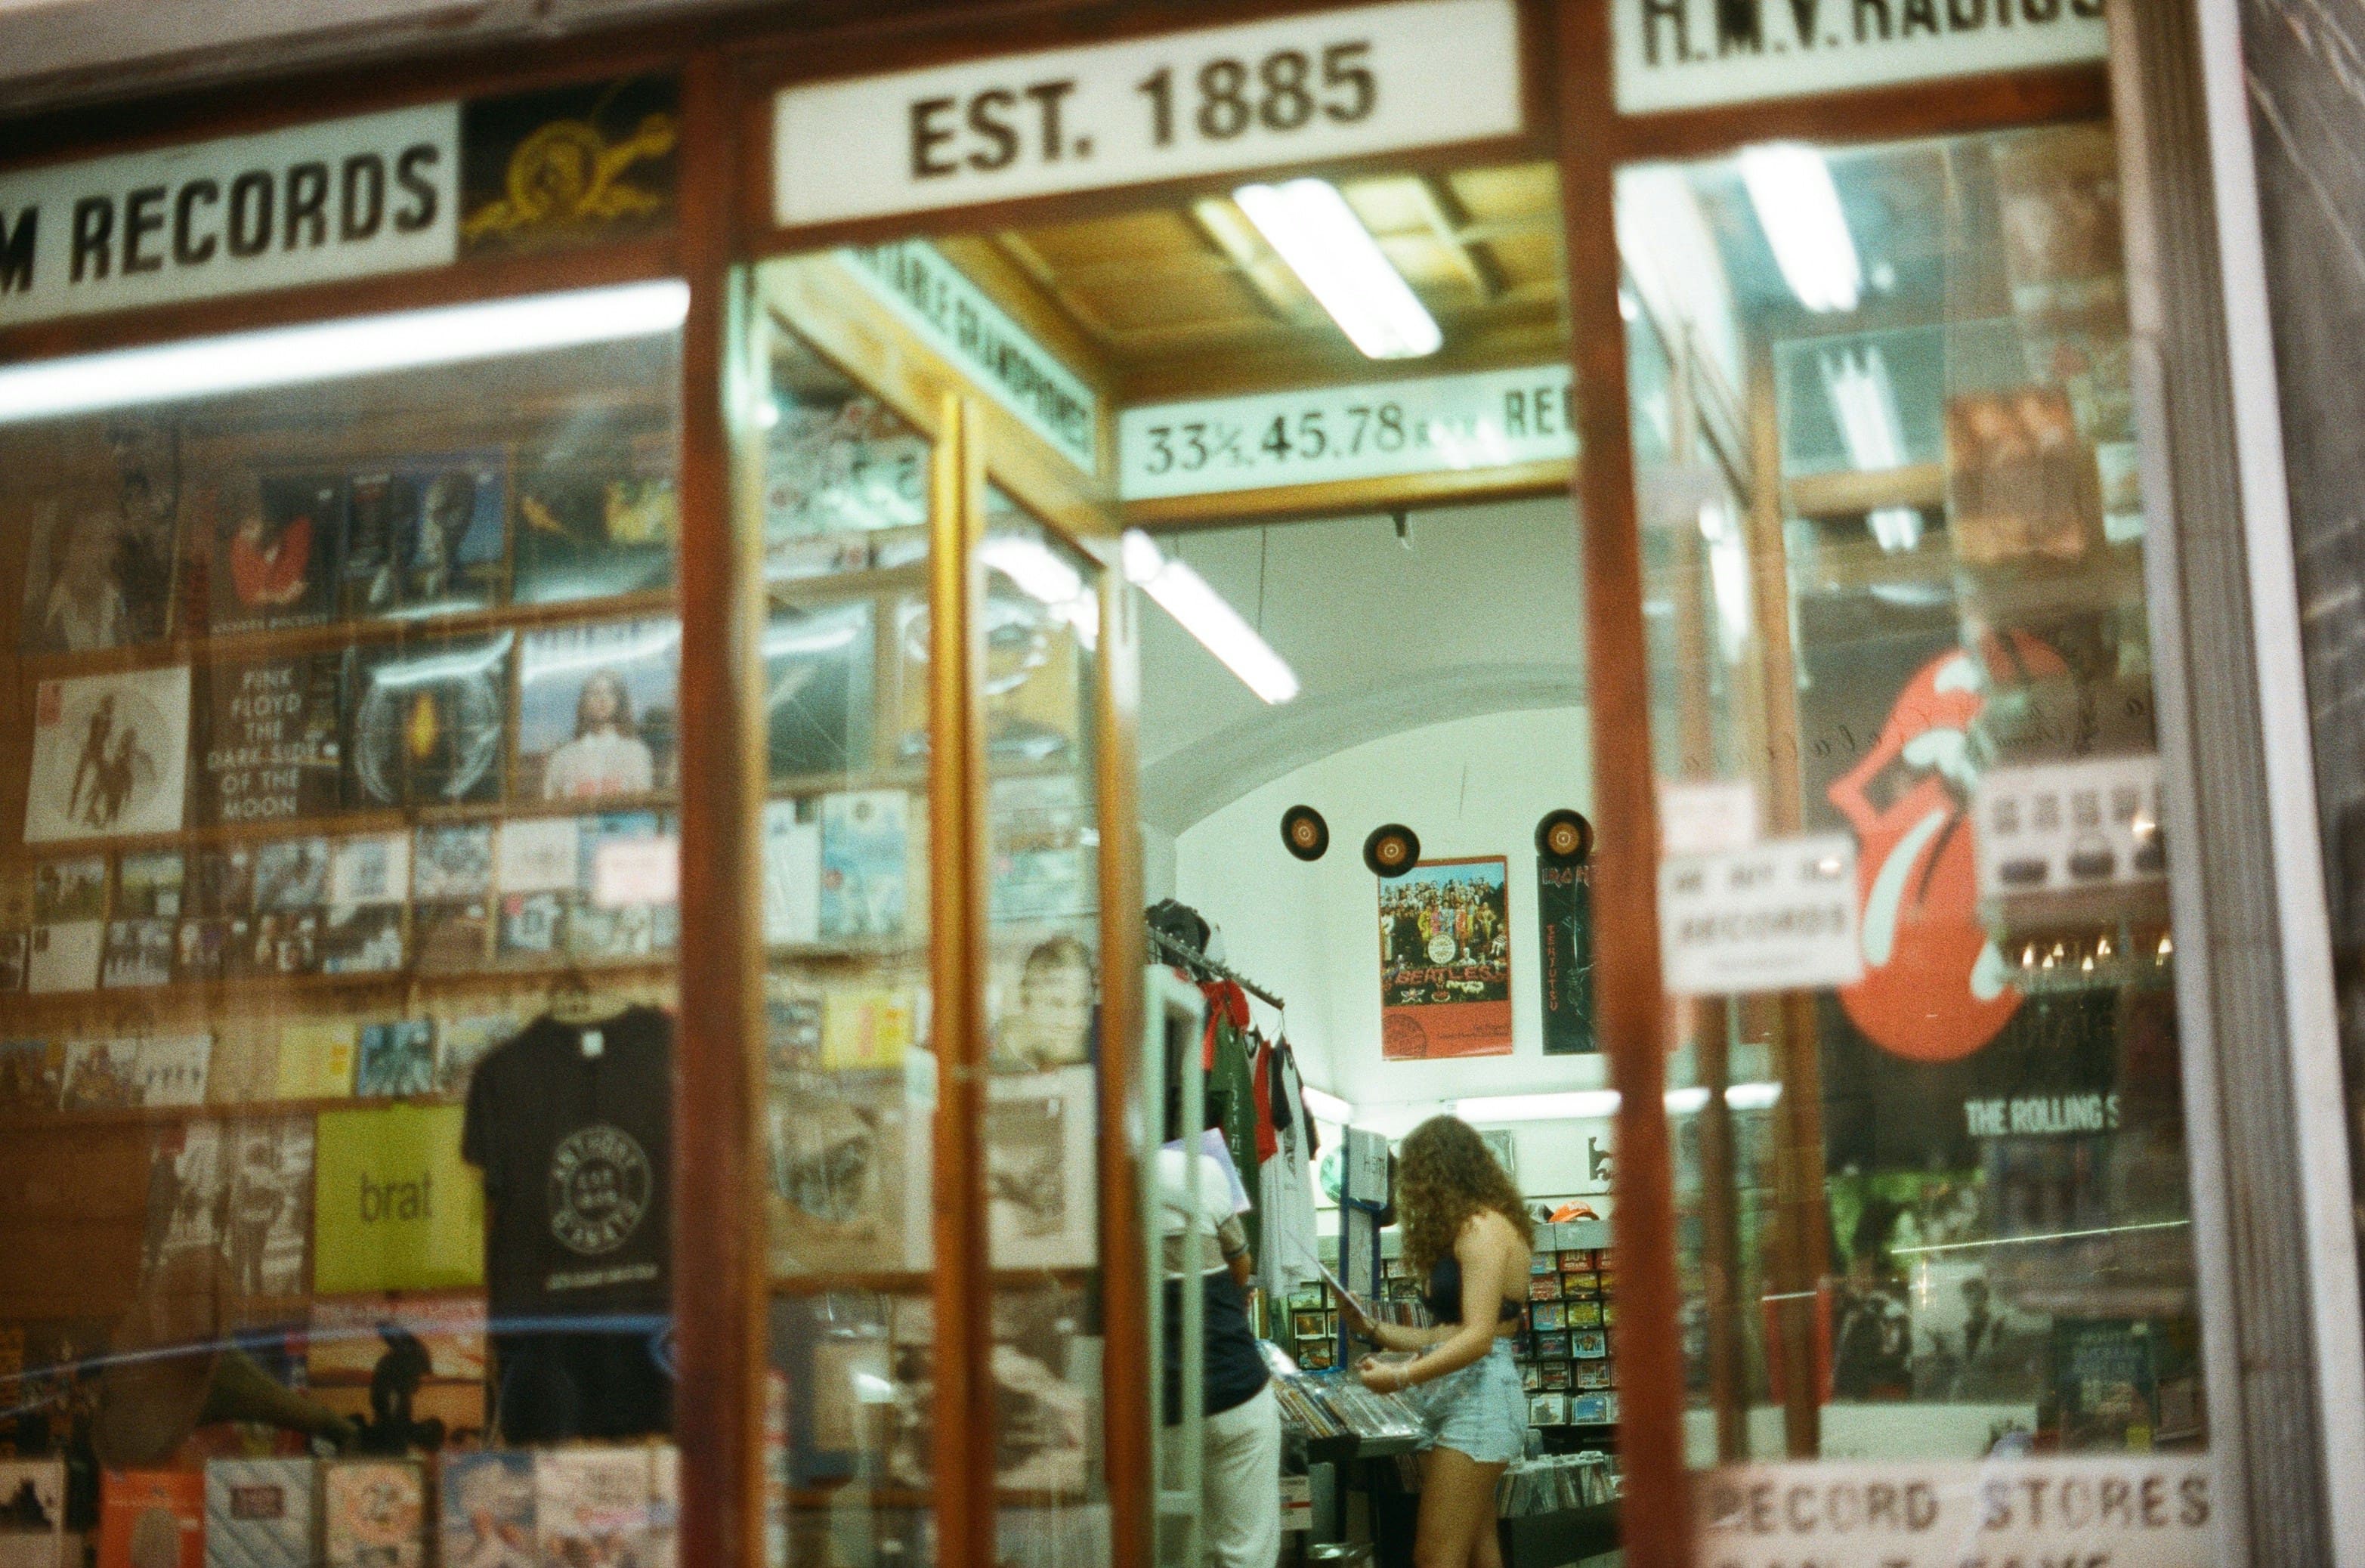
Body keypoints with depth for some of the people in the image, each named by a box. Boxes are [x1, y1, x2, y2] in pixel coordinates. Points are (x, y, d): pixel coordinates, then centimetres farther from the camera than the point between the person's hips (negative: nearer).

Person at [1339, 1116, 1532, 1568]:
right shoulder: (1469, 1230, 21)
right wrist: (1373, 1329, 18)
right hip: (1455, 1398, 10)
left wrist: (1404, 1376, -27)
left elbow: (1478, 1336, -20)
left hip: (1477, 1393, -10)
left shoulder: (1484, 1227, -10)